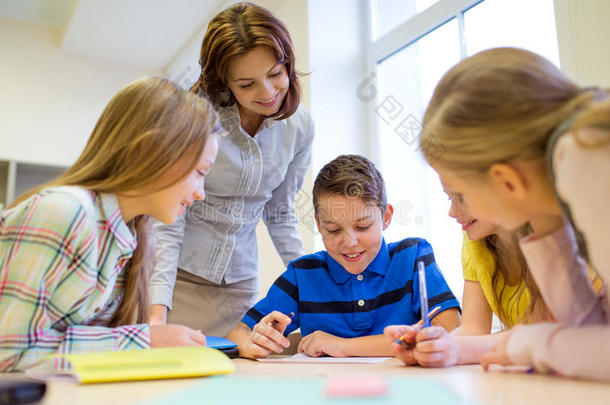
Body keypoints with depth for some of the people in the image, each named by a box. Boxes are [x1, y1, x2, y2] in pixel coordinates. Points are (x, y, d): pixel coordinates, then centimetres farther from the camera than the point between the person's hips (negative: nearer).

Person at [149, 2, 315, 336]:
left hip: (239, 285, 3)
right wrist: (157, 311, -28)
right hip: (177, 274, -3)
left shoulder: (299, 127, -5)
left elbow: (279, 214, 7)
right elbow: (167, 220, -19)